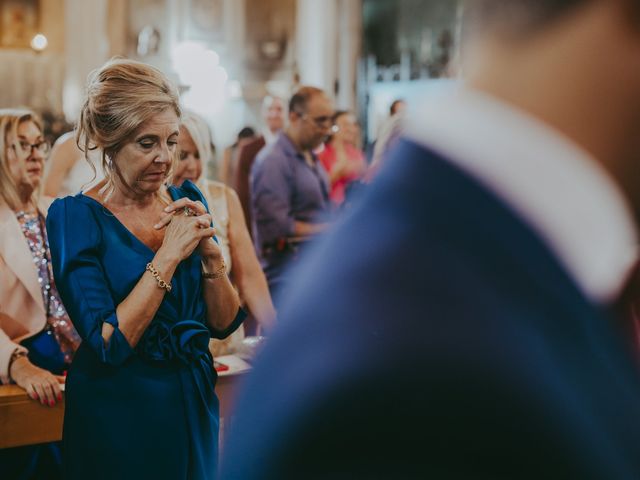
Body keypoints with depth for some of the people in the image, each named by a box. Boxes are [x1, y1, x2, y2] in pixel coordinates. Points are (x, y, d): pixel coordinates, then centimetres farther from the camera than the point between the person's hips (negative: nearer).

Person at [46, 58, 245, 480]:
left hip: (194, 408, 5)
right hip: (119, 417, -5)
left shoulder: (186, 201, 1)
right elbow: (108, 343, -21)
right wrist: (169, 255, -22)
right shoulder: (76, 216, -13)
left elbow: (224, 323, 1)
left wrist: (210, 252, -15)